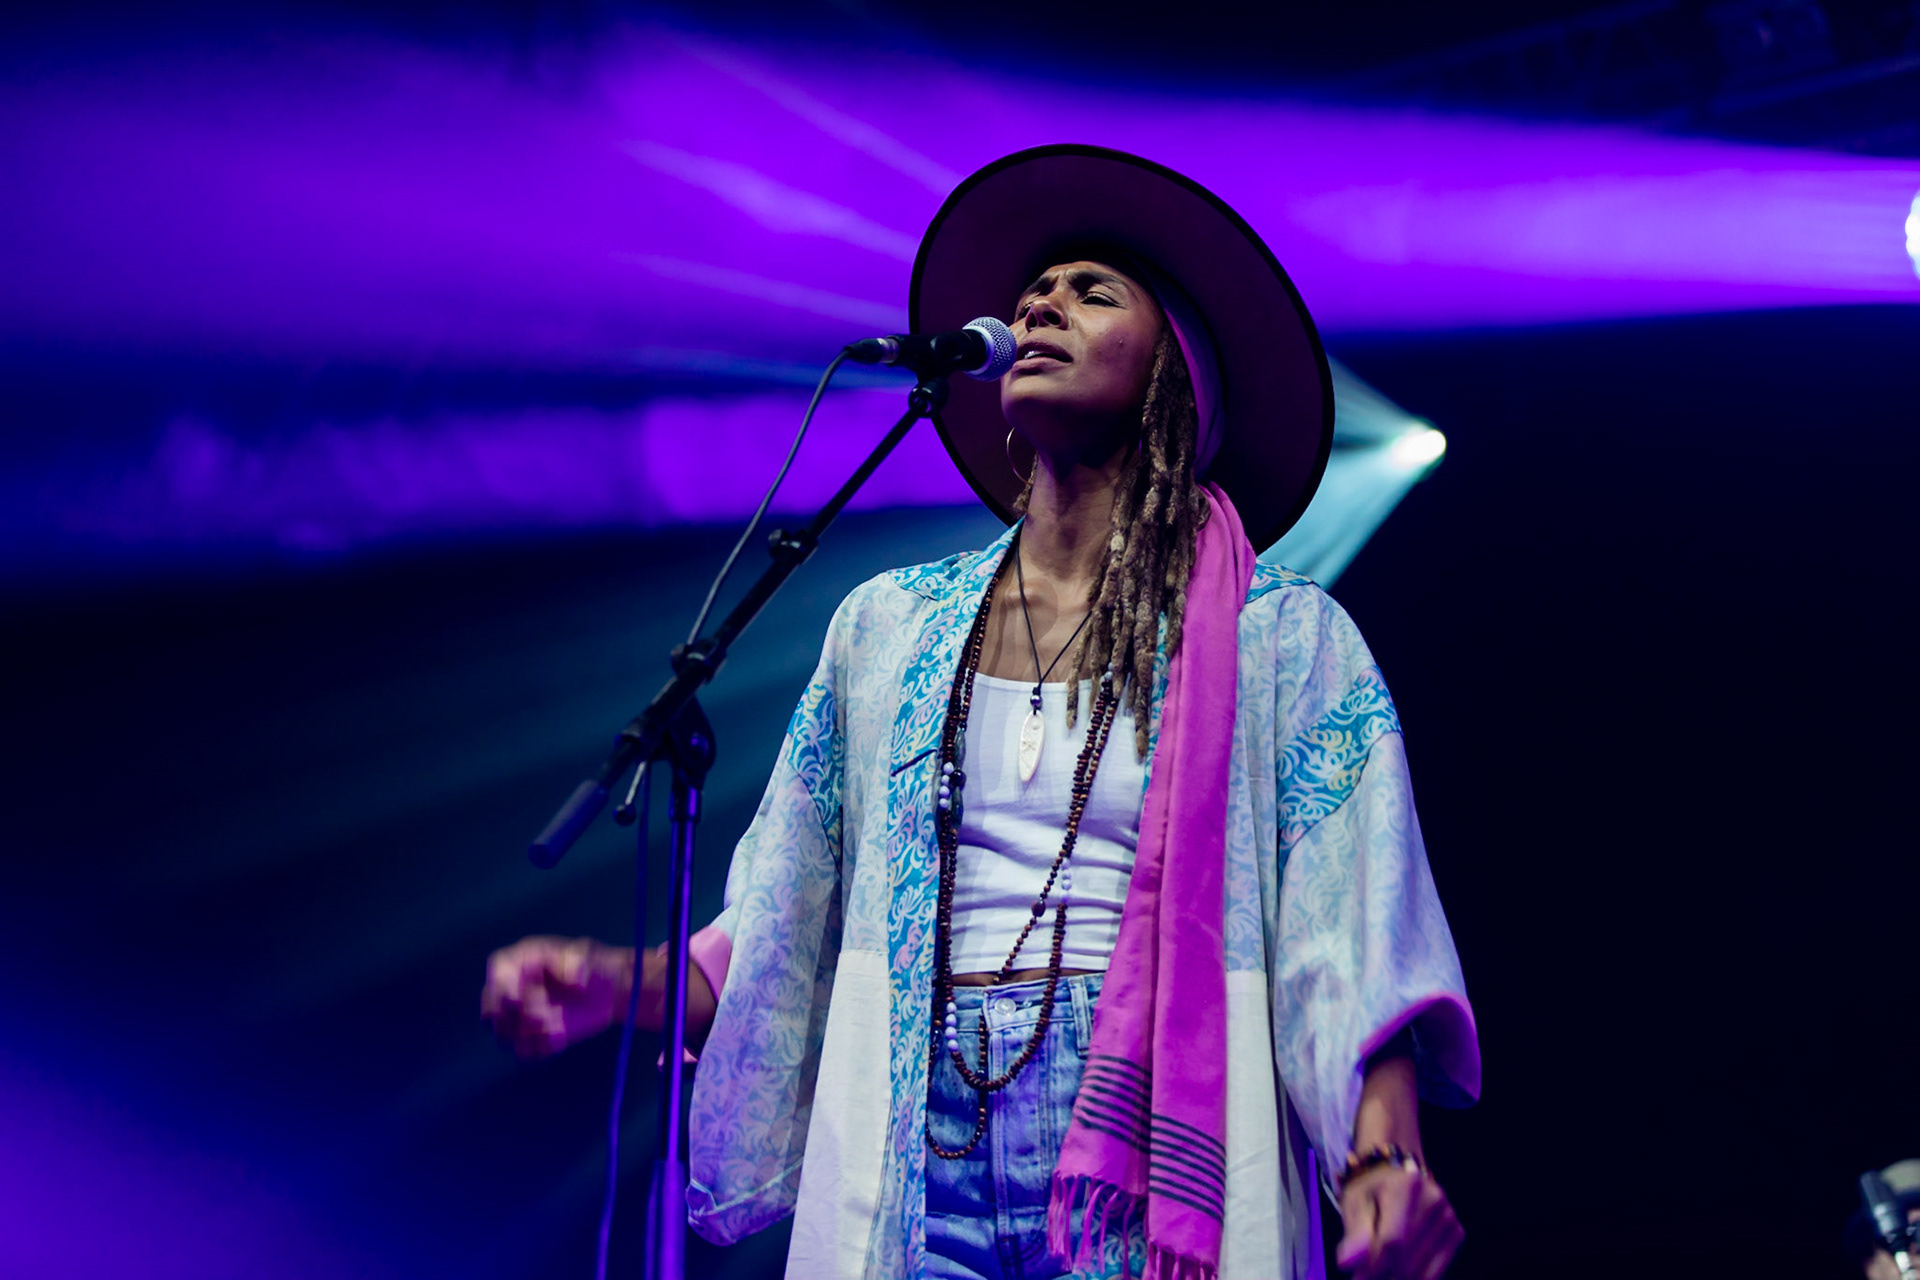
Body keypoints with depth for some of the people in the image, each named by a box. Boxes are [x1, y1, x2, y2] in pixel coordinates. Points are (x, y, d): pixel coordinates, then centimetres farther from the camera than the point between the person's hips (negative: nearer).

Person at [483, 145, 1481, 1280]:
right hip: (920, 1178, 3)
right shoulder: (888, 630, 12)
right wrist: (615, 982, -3)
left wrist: (1385, 1161, -22)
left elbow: (1349, 946, -6)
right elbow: (773, 943, 14)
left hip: (1149, 1180, -2)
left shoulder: (1285, 641, 2)